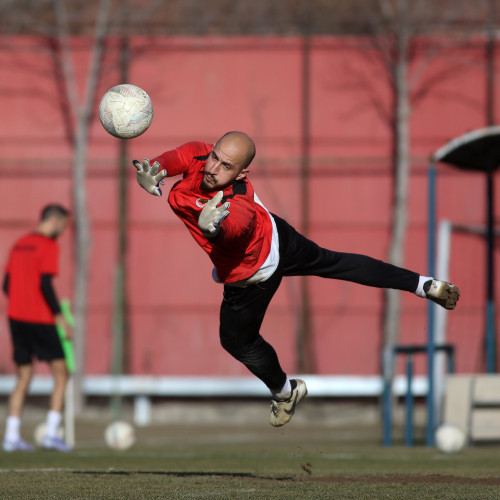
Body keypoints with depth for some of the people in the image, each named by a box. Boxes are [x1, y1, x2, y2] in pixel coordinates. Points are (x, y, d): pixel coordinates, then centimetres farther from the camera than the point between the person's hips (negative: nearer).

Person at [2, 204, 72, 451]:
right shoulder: (49, 246, -9)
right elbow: (45, 284, -18)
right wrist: (59, 316, -14)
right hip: (40, 320, -7)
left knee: (23, 377, 11)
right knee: (60, 373, 2)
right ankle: (51, 433, -7)